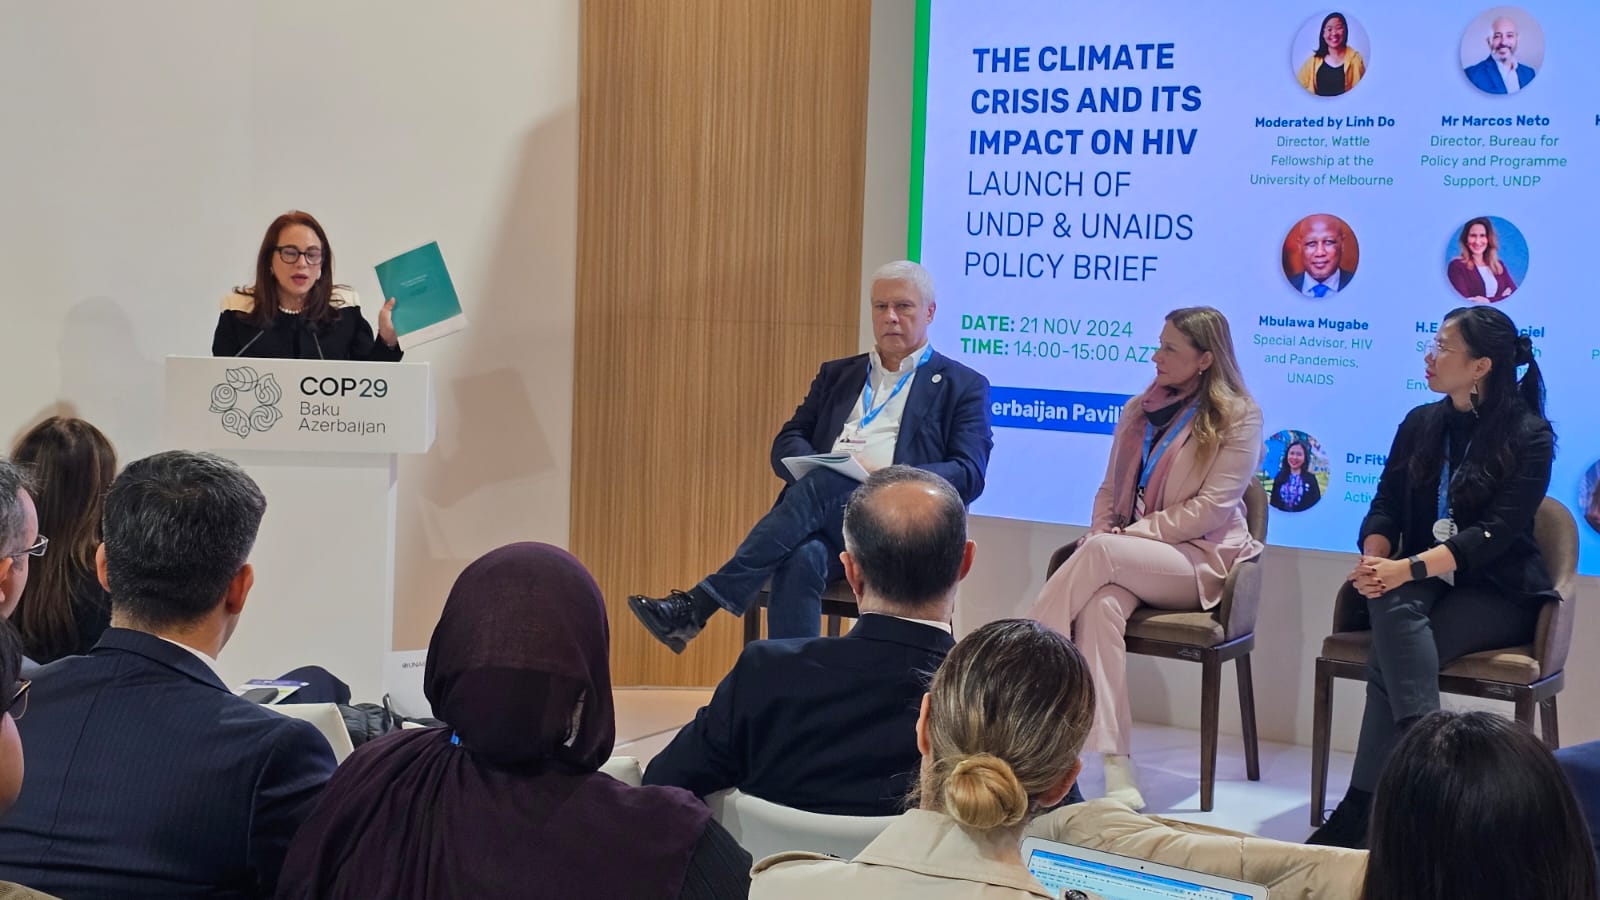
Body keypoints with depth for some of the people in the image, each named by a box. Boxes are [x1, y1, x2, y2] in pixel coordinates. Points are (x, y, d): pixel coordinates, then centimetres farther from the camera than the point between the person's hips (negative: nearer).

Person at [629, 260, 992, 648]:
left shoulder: (963, 386, 13)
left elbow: (969, 474, 1)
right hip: (823, 514, 3)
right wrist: (816, 469, -8)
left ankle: (697, 606, -37)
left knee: (819, 487, -35)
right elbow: (786, 443, 18)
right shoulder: (837, 375, 27)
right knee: (802, 560, -35)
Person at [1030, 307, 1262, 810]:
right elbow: (1110, 490, 19)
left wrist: (1127, 534, -14)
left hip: (1201, 560, -4)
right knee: (1102, 604, -32)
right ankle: (1115, 767, -42)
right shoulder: (1139, 411, 18)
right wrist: (1100, 530, -4)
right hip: (1130, 560, 4)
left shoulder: (1238, 417, 0)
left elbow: (1211, 507, -9)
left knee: (1103, 553, -34)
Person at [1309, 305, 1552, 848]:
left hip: (1499, 594, -4)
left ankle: (1363, 805, -33)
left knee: (1390, 656, -30)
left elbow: (1495, 531, -15)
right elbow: (1386, 505, 8)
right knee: (1391, 603, -33)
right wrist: (1373, 558, -16)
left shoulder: (1529, 436, -4)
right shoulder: (1421, 424, 13)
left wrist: (1408, 568, -28)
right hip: (1425, 584, 4)